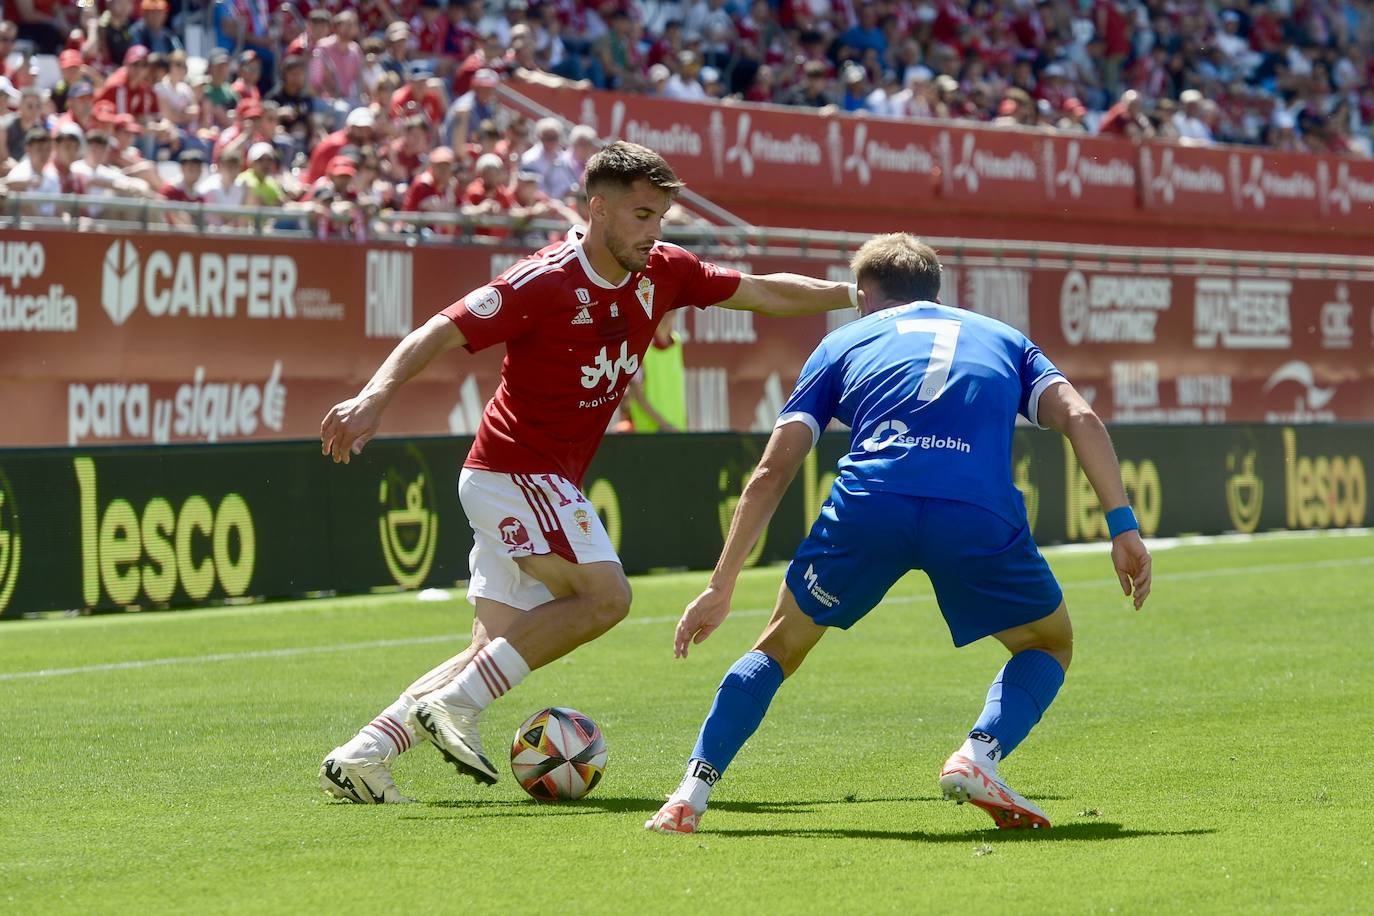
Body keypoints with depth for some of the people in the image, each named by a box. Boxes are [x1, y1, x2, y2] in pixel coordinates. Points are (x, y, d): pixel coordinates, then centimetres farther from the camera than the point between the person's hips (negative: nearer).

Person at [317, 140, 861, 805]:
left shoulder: (661, 273, 4)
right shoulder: (543, 282, -17)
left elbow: (764, 292, 16)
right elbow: (437, 333, -19)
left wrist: (856, 294, 15)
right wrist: (373, 398, -32)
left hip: (548, 484, 8)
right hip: (514, 469, -8)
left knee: (498, 649, 3)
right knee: (605, 596, -20)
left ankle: (361, 754, 1)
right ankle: (454, 704, -18)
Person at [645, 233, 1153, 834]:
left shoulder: (845, 343, 29)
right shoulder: (1003, 339, 32)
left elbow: (771, 474, 21)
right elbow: (1080, 418, 12)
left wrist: (721, 588, 23)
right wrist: (1122, 525, 8)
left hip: (867, 505, 1)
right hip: (980, 514, -1)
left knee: (782, 644, 23)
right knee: (1050, 643, 24)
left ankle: (692, 794, 10)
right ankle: (980, 755, -2)